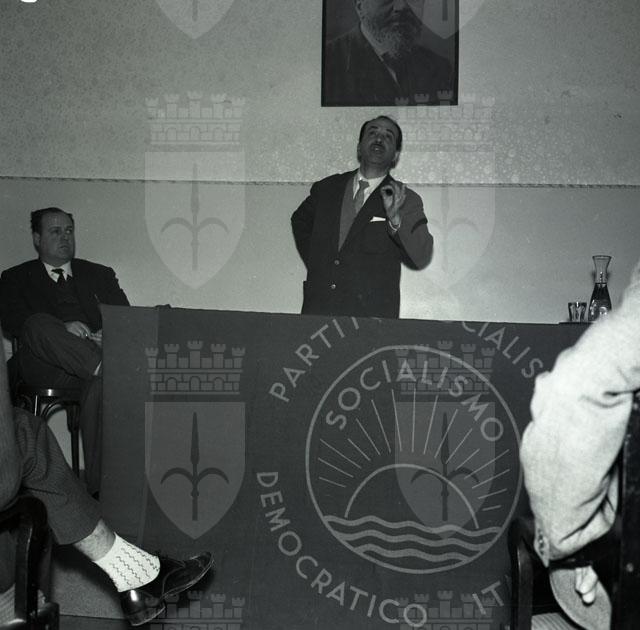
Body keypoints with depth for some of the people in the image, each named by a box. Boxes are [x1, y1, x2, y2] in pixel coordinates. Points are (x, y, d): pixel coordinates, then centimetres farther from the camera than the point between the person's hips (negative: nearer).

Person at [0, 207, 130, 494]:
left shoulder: (99, 274, 28)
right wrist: (62, 329, -16)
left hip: (92, 352, 1)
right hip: (44, 365, -1)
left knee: (100, 386, -36)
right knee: (39, 324, -34)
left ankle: (98, 486, -36)